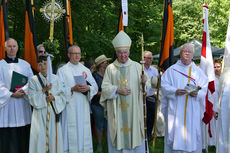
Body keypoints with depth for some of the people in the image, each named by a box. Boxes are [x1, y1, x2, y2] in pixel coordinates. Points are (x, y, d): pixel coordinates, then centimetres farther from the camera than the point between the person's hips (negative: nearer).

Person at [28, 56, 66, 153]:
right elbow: (32, 99, -5)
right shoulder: (33, 80, 2)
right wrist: (43, 91, -16)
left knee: (53, 136, 1)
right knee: (40, 136, -4)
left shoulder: (55, 78, 7)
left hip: (53, 113, 1)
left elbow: (62, 96, 6)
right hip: (40, 113, -1)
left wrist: (54, 98, -12)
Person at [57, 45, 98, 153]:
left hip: (83, 107, 4)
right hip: (69, 108, -3)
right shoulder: (62, 70, 4)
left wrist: (88, 87, -12)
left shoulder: (86, 70, 14)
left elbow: (95, 86, 8)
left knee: (84, 131, 3)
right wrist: (73, 89, -18)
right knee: (71, 133, -5)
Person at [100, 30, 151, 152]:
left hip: (133, 109, 0)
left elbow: (147, 86, 2)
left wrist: (144, 81, -20)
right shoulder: (110, 68, 5)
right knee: (117, 137, 3)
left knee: (135, 134, 3)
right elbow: (105, 87, 0)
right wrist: (117, 90, -15)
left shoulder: (137, 66, 5)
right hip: (116, 109, 0)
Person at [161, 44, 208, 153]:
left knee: (192, 134, 1)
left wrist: (197, 93, -15)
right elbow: (164, 85, -1)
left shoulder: (198, 71, 11)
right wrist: (175, 91, -18)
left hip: (192, 110, 1)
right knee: (175, 133, -1)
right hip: (175, 110, -1)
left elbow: (204, 89, 6)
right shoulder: (172, 70, 7)